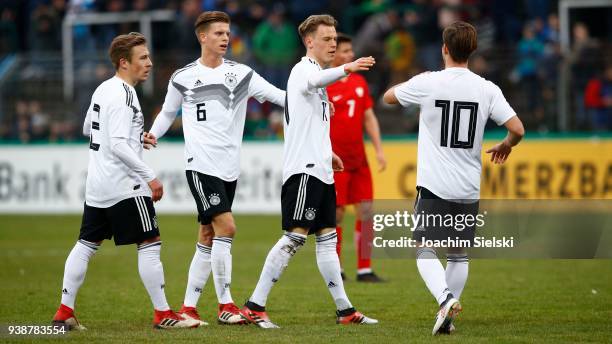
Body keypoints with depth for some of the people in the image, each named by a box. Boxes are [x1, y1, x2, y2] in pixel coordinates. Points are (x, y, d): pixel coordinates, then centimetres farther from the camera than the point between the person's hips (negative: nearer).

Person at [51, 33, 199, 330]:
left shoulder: (102, 90, 13)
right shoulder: (123, 95, -16)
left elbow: (88, 128, 28)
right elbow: (119, 145, -23)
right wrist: (150, 177, -21)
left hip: (96, 186, 10)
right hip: (124, 186, -10)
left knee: (86, 245, 11)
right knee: (150, 245, -4)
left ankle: (64, 312, 9)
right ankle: (163, 315, -2)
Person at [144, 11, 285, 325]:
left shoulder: (241, 73, 7)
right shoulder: (183, 78, 4)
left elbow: (278, 95, 0)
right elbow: (167, 113, 17)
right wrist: (151, 135, -1)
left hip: (229, 168, 4)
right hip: (201, 165, -4)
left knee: (208, 236, 7)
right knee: (226, 227, -16)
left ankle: (188, 307, 14)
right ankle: (225, 305, -10)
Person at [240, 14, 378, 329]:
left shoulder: (316, 74, 22)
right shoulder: (304, 69, -8)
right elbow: (314, 81, -36)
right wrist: (345, 69, -54)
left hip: (319, 171, 10)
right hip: (304, 170, -10)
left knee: (327, 239, 11)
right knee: (294, 237, -14)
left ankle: (344, 309, 15)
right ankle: (254, 306, -13)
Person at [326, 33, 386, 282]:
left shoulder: (359, 82, 13)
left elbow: (369, 117, 17)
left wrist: (379, 149, 10)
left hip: (358, 159, 6)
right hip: (335, 160, -6)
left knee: (366, 212, 0)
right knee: (336, 214, -3)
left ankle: (365, 270, 5)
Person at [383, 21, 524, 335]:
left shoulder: (426, 83, -7)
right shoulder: (487, 89, -3)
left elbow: (388, 97, 11)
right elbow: (517, 129, -6)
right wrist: (505, 146, 17)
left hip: (434, 186, -3)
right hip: (469, 189, 3)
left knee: (425, 252, 2)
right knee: (459, 254, 16)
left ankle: (446, 298, -23)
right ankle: (447, 319, 17)